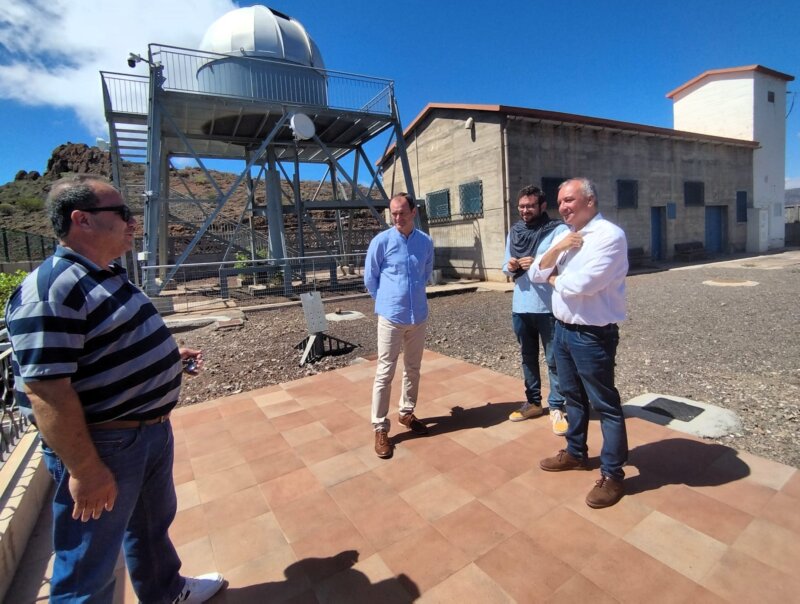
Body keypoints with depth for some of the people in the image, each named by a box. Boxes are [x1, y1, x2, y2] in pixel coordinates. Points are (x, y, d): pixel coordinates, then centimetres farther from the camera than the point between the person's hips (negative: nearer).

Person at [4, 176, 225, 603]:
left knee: (153, 524, 29)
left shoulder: (109, 276, 7)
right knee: (88, 569, 13)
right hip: (103, 445, -9)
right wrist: (85, 470, -24)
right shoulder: (51, 290, -24)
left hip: (152, 430, 10)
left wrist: (170, 355, 15)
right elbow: (46, 391, -27)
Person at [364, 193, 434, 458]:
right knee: (385, 372, 0)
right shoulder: (381, 241, -8)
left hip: (418, 316, 4)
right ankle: (380, 428, 11)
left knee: (413, 369, 15)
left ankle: (407, 413, 35)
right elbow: (369, 278, 2)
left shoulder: (426, 242, 2)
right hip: (391, 317, -4)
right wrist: (386, 301, 8)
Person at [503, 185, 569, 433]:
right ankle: (533, 402, 32)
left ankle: (556, 408, 19)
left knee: (554, 360, 4)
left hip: (548, 307, -5)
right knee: (528, 357, 16)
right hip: (520, 306, 6)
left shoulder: (559, 230, -6)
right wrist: (509, 267, -8)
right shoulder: (514, 232, 11)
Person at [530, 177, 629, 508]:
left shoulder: (609, 235, -17)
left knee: (605, 404, 6)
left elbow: (581, 284, -26)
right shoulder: (563, 236, 9)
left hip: (593, 336, -8)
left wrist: (553, 279, -6)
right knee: (573, 396, 21)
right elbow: (536, 273, 3)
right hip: (562, 329, 8)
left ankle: (612, 475, 21)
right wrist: (557, 248, -13)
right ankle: (575, 453, 39)